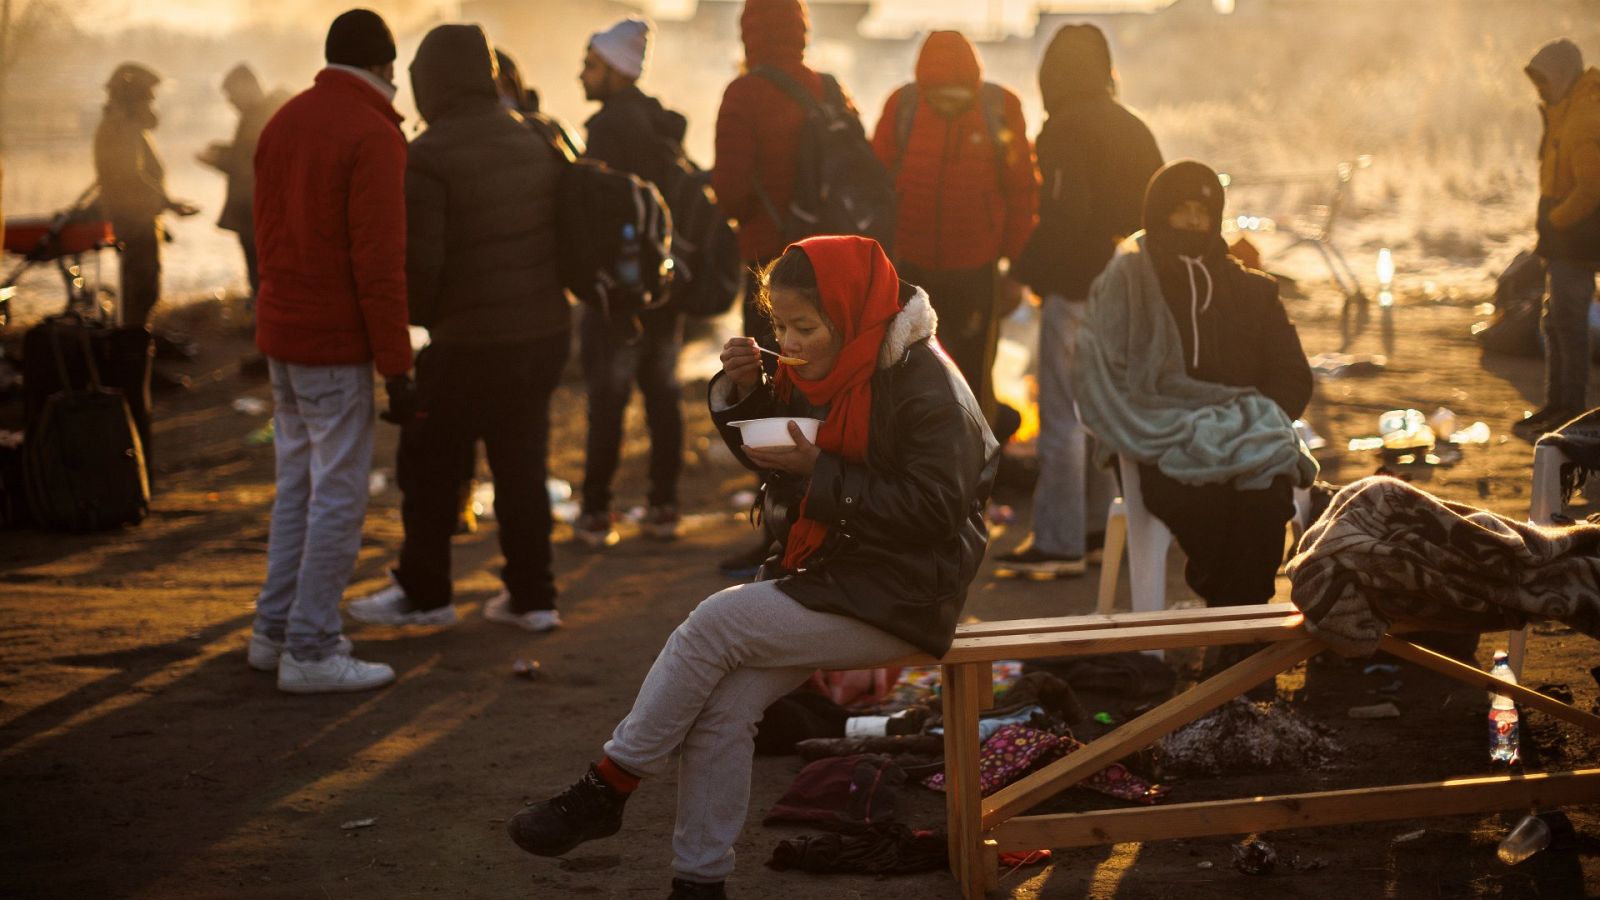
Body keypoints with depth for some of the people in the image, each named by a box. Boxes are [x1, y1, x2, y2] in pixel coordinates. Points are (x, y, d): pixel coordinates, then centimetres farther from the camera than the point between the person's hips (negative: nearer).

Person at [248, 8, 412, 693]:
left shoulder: (283, 122, 10)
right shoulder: (372, 135, -15)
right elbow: (379, 263, -19)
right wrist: (397, 367, -16)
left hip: (281, 331, 9)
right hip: (336, 345, -8)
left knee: (297, 483, 17)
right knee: (339, 494, -2)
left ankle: (275, 630, 23)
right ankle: (310, 651, 0)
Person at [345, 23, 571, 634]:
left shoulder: (427, 157, -15)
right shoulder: (535, 143, 6)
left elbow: (417, 262, -17)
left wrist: (418, 313, 3)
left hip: (470, 346, -6)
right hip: (546, 333, 7)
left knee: (427, 462, 10)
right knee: (522, 465, 15)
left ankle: (423, 593, 18)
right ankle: (532, 596, 18)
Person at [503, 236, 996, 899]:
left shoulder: (926, 385, -15)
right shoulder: (829, 372, 10)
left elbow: (932, 508, -20)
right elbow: (770, 455, 22)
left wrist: (818, 471, -22)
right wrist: (743, 391, 1)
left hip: (898, 597, -8)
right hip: (826, 574, 8)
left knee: (715, 623, -20)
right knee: (722, 702, -14)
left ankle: (606, 789, -9)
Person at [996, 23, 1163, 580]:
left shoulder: (1065, 129, -12)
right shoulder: (1133, 129, 12)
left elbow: (1058, 211, -20)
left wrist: (1026, 273, -11)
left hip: (1075, 288, -8)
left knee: (1062, 418, -6)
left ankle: (1059, 544, -6)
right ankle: (1097, 527, 22)